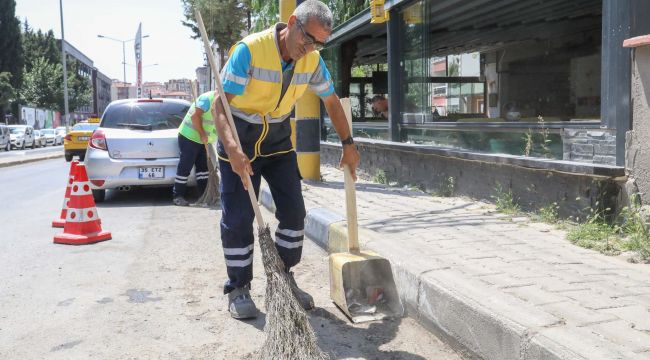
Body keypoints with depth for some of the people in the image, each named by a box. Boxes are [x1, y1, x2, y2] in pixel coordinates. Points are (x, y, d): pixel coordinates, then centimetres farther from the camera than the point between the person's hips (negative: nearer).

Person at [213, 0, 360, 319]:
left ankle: (284, 279, 19)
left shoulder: (312, 60, -7)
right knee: (238, 218, -4)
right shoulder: (250, 49, -24)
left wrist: (348, 144, 9)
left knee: (294, 210, 2)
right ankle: (238, 289, 12)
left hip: (278, 140, 5)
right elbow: (220, 103, -27)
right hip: (238, 140, -5)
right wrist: (232, 148, -42)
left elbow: (332, 102, 9)